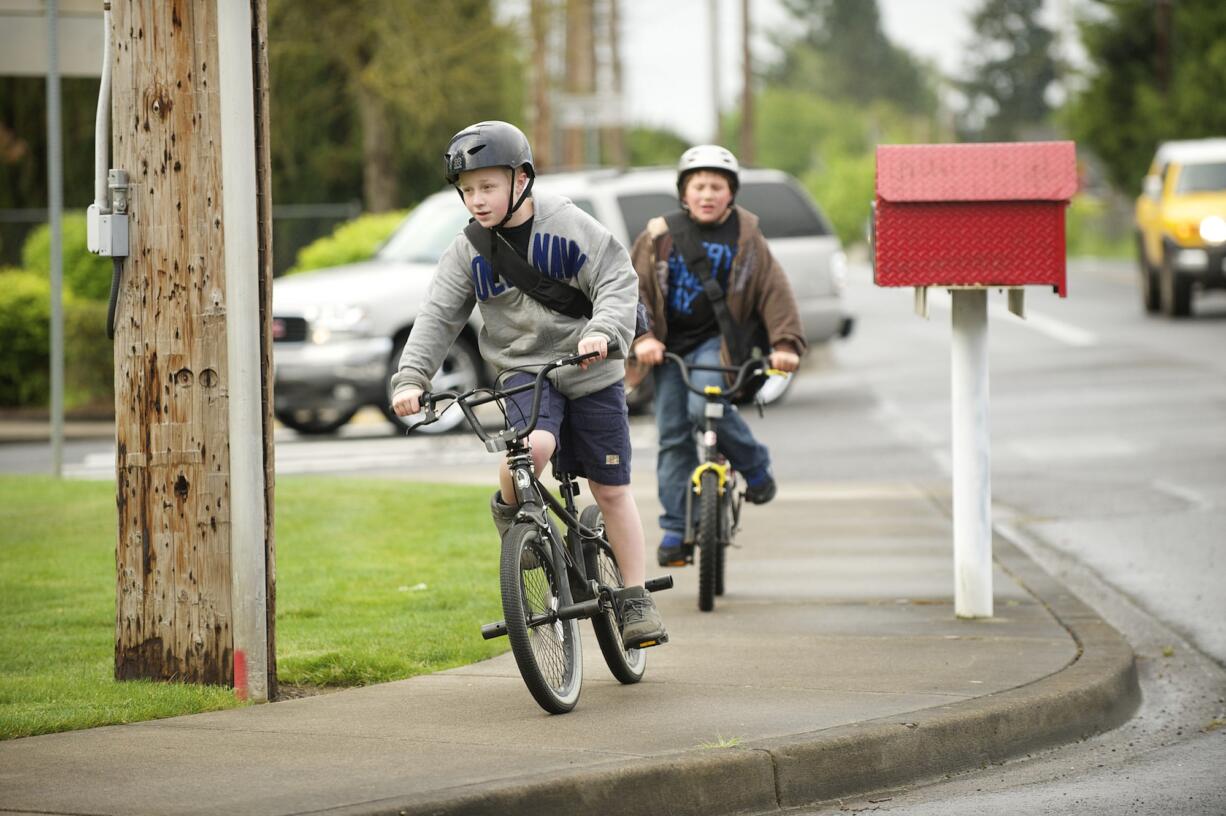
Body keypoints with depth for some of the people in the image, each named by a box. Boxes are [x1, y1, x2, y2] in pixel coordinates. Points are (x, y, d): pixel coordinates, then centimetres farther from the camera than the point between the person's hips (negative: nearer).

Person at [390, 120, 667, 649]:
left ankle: (636, 600, 15)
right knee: (533, 445, -32)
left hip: (590, 372, -1)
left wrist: (604, 330, -34)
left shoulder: (569, 227, -10)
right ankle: (510, 509, 0)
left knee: (611, 490, 3)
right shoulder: (468, 252, -2)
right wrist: (410, 379, -18)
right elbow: (437, 318, -4)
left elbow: (618, 281, -15)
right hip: (523, 371, 1)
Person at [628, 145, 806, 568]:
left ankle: (755, 466, -2)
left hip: (717, 342, -2)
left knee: (706, 408, -28)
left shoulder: (746, 239, 2)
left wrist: (786, 342, -15)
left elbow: (775, 291, -2)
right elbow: (633, 289, 2)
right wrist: (642, 337, -14)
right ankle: (676, 528, 4)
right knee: (672, 435, -1)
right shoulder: (659, 236, 3)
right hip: (668, 345, 2)